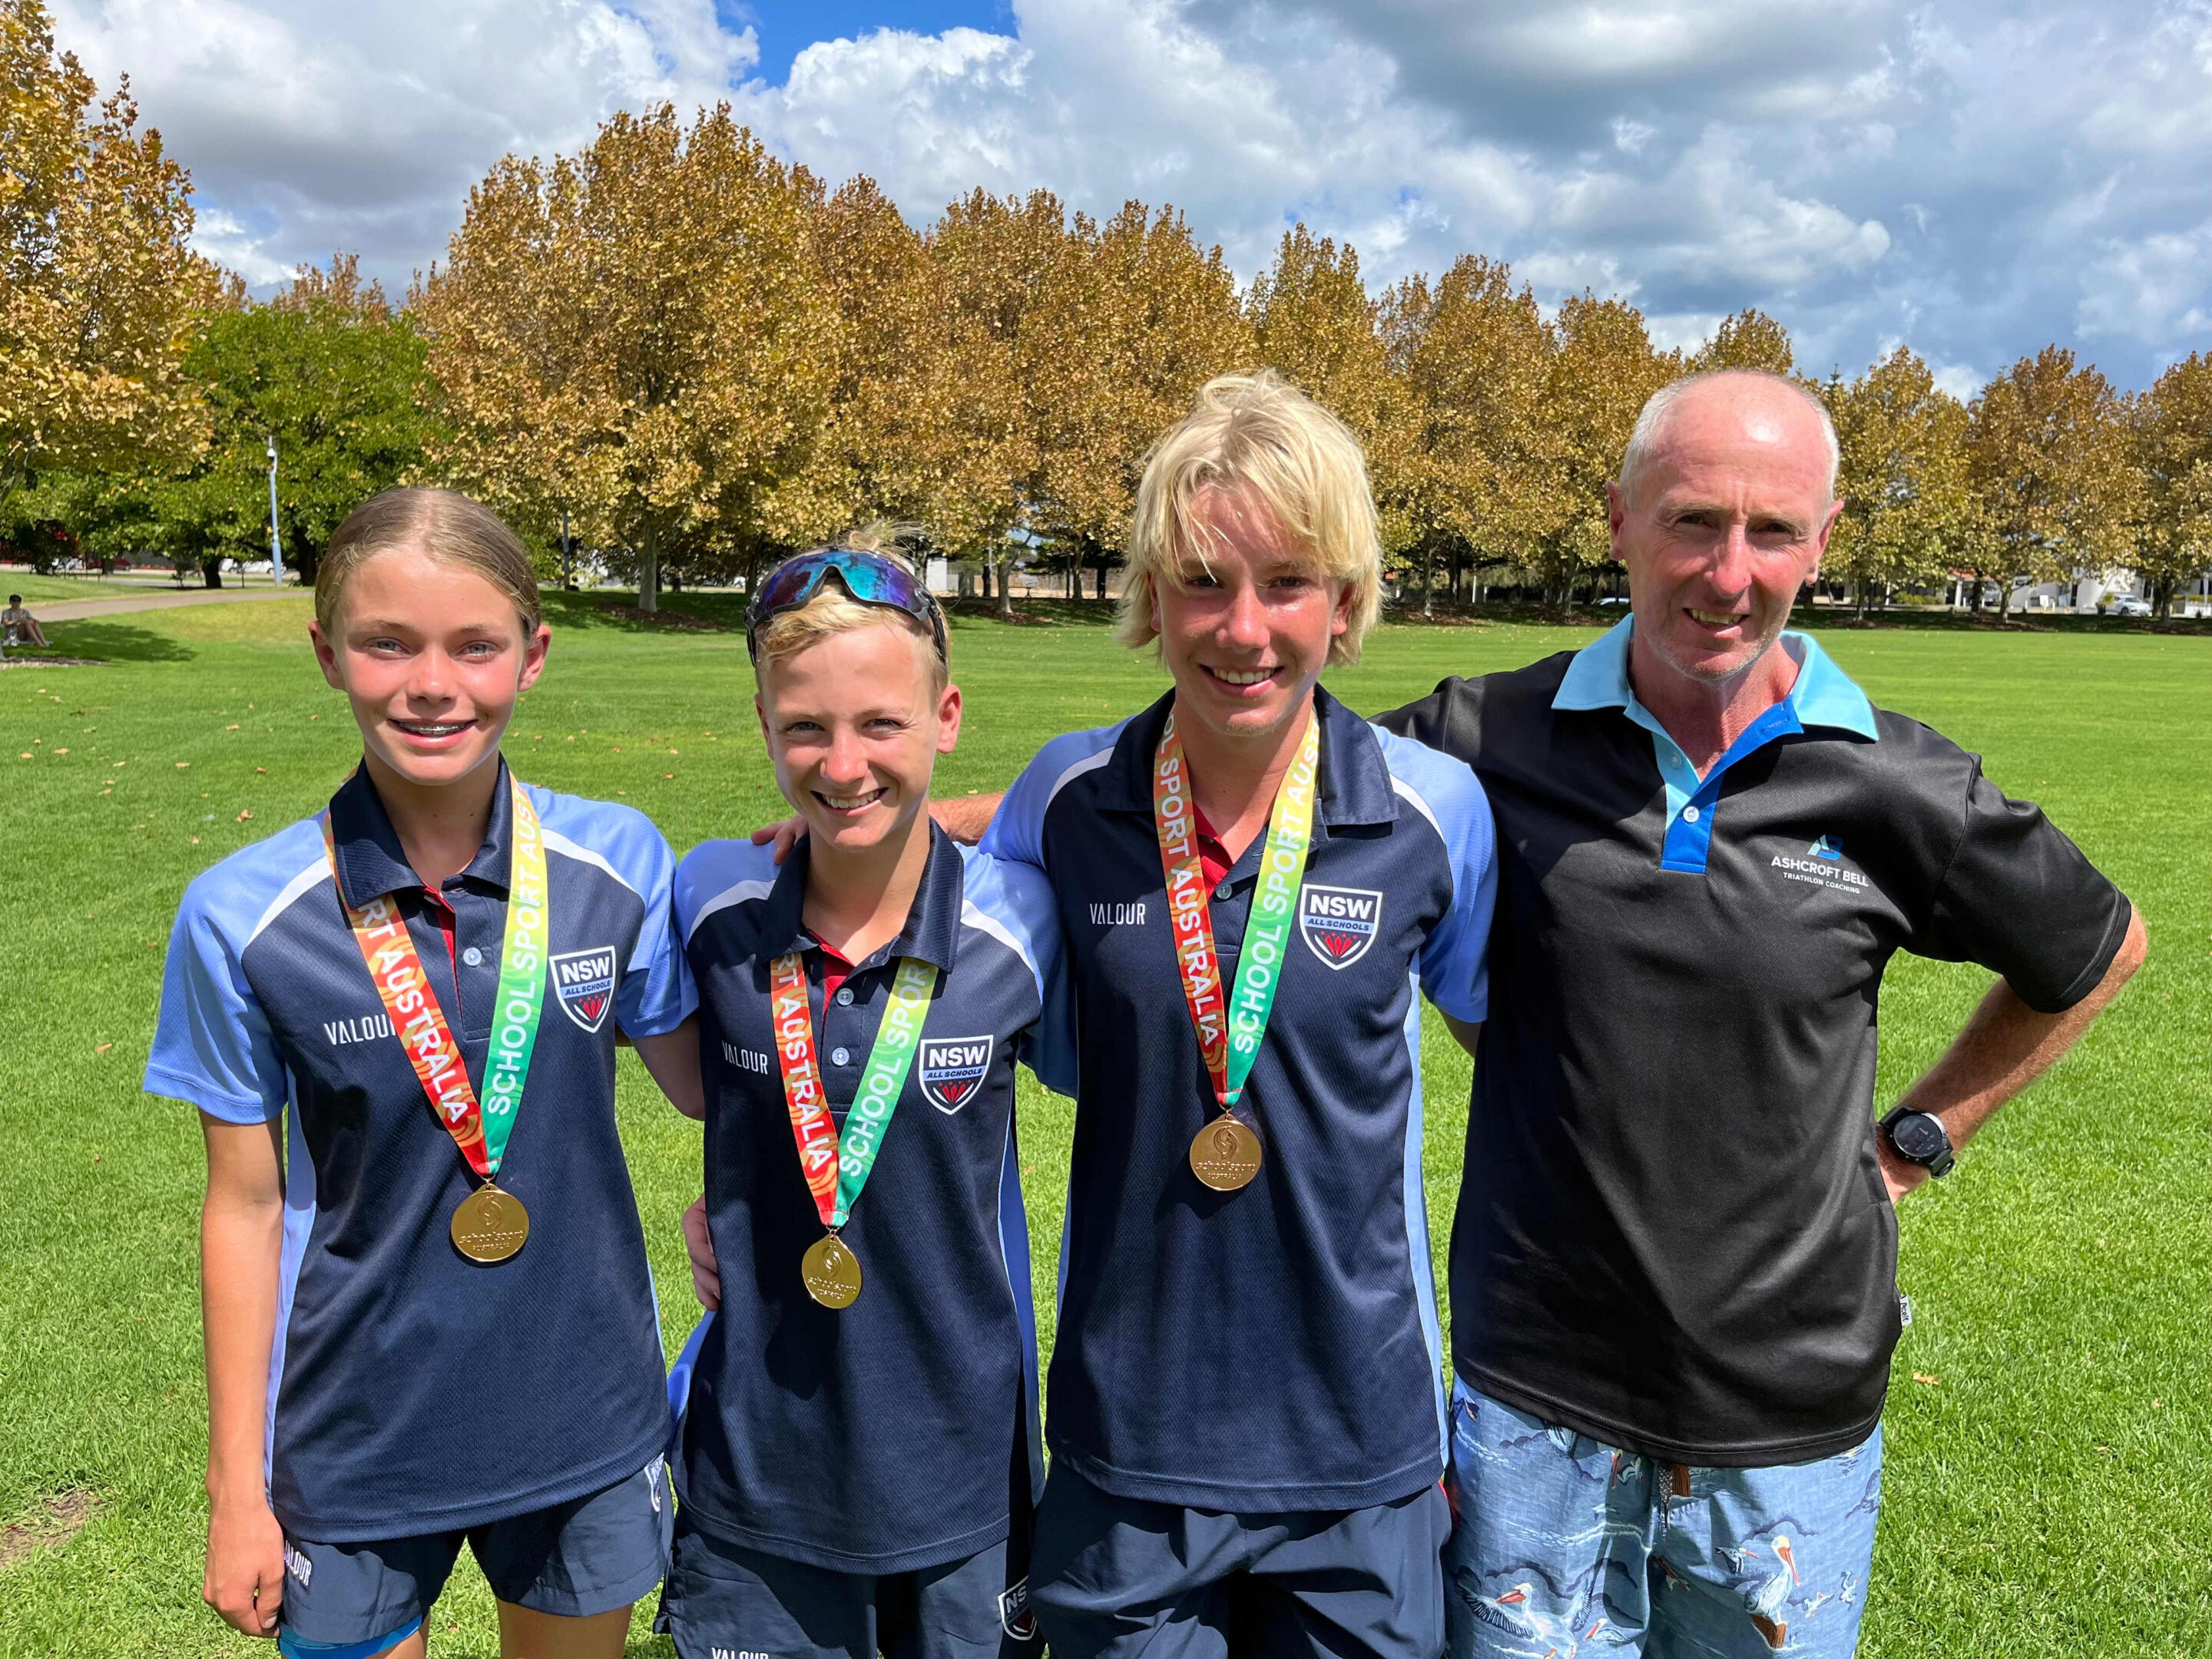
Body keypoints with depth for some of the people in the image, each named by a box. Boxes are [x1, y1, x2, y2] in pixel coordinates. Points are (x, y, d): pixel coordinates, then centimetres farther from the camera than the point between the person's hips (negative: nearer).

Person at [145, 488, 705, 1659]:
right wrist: (237, 1484, 0)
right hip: (357, 1442, -1)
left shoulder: (618, 863, -10)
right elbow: (245, 1205, -5)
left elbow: (706, 1081, 1)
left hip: (585, 1419, 2)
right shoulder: (243, 918, -12)